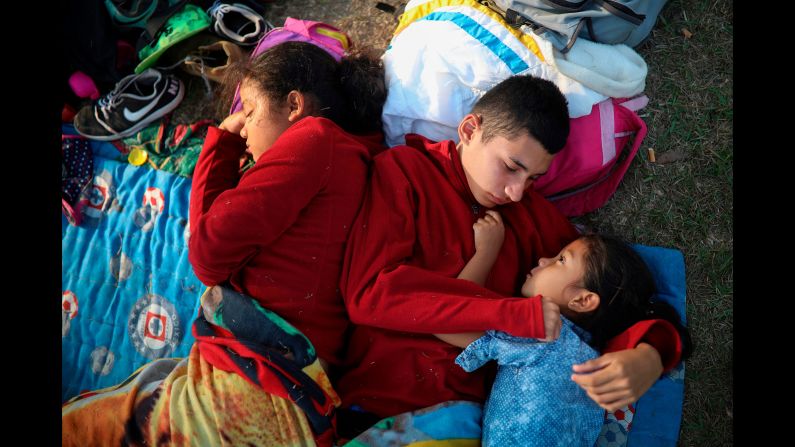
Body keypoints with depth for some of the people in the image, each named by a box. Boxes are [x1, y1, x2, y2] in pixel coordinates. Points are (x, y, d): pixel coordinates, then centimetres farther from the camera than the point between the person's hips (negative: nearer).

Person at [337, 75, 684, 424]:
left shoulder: (535, 214, 12)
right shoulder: (402, 169, 0)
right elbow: (369, 292, -13)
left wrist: (649, 355, -8)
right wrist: (512, 314, -15)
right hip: (382, 405, -5)